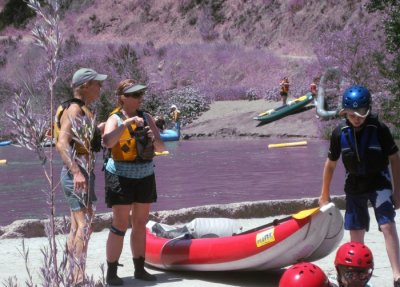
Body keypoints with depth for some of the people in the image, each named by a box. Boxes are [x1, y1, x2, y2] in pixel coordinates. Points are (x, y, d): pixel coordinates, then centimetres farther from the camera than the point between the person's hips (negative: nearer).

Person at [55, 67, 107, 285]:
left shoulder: (81, 110, 16)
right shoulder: (74, 110, -15)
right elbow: (62, 144, -27)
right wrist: (76, 172, -35)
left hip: (81, 172, 10)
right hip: (77, 174, -10)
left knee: (77, 226, 12)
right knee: (84, 225, -14)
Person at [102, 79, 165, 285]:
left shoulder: (146, 118, 7)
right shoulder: (115, 119, -9)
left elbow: (161, 148, 4)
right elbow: (107, 142, -30)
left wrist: (154, 139, -17)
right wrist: (127, 123, -33)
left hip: (145, 176, 6)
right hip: (121, 177, -6)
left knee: (140, 224, 11)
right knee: (120, 225, -6)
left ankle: (139, 269, 20)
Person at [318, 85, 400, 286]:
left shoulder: (379, 129, -16)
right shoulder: (340, 133, -10)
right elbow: (331, 164, 3)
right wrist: (324, 194, 10)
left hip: (379, 183, -3)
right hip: (354, 185, 3)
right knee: (356, 233, 7)